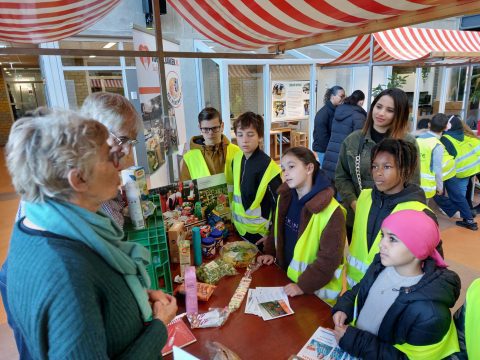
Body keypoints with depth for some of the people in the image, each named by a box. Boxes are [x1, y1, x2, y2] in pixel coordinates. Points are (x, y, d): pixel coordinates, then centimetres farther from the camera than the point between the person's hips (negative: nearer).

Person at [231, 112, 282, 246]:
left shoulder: (268, 166, -22)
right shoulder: (237, 158, -2)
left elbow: (279, 204, -17)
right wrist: (233, 216, 14)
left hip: (258, 232, -6)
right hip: (239, 227, 6)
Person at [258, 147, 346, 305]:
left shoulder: (331, 212, -26)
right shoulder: (285, 197, -4)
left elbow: (329, 258, -24)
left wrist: (303, 286, -24)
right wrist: (270, 251, 4)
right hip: (286, 278, 6)